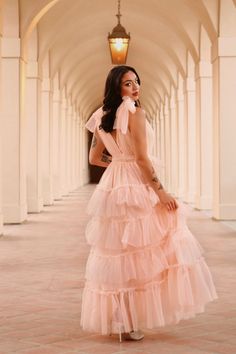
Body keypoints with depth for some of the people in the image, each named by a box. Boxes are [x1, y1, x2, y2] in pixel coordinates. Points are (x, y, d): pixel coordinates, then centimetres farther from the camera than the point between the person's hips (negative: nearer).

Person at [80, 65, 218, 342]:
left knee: (117, 252, 14)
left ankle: (115, 317, 23)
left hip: (112, 187, 8)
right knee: (139, 251, -1)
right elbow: (142, 158, -17)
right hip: (135, 188, -8)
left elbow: (94, 158, 16)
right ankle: (129, 322, 2)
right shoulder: (135, 113, -12)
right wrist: (161, 191, -14)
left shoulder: (104, 117, 11)